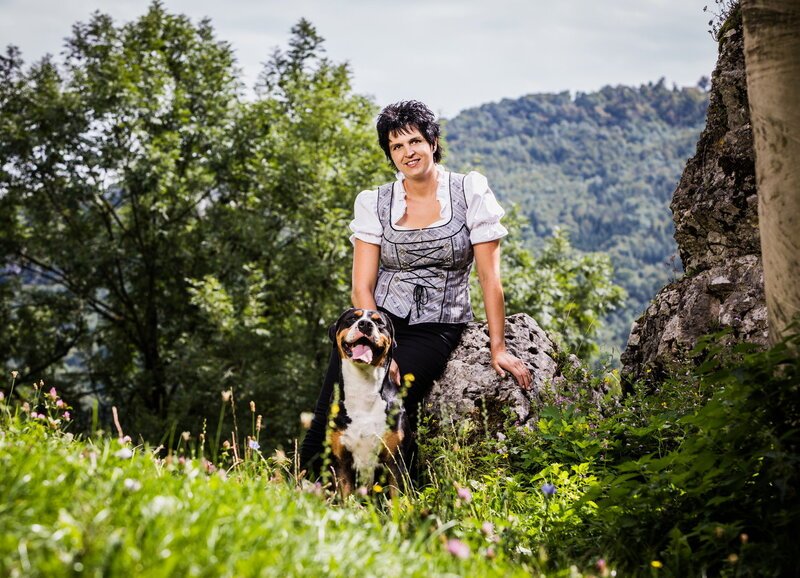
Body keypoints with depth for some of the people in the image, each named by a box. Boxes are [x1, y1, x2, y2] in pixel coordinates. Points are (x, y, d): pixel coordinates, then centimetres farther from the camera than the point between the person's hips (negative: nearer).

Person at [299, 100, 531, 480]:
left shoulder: (471, 192, 0)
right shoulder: (374, 203, 5)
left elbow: (489, 276, -1)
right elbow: (362, 286, -1)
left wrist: (498, 348, -5)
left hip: (436, 328, -1)